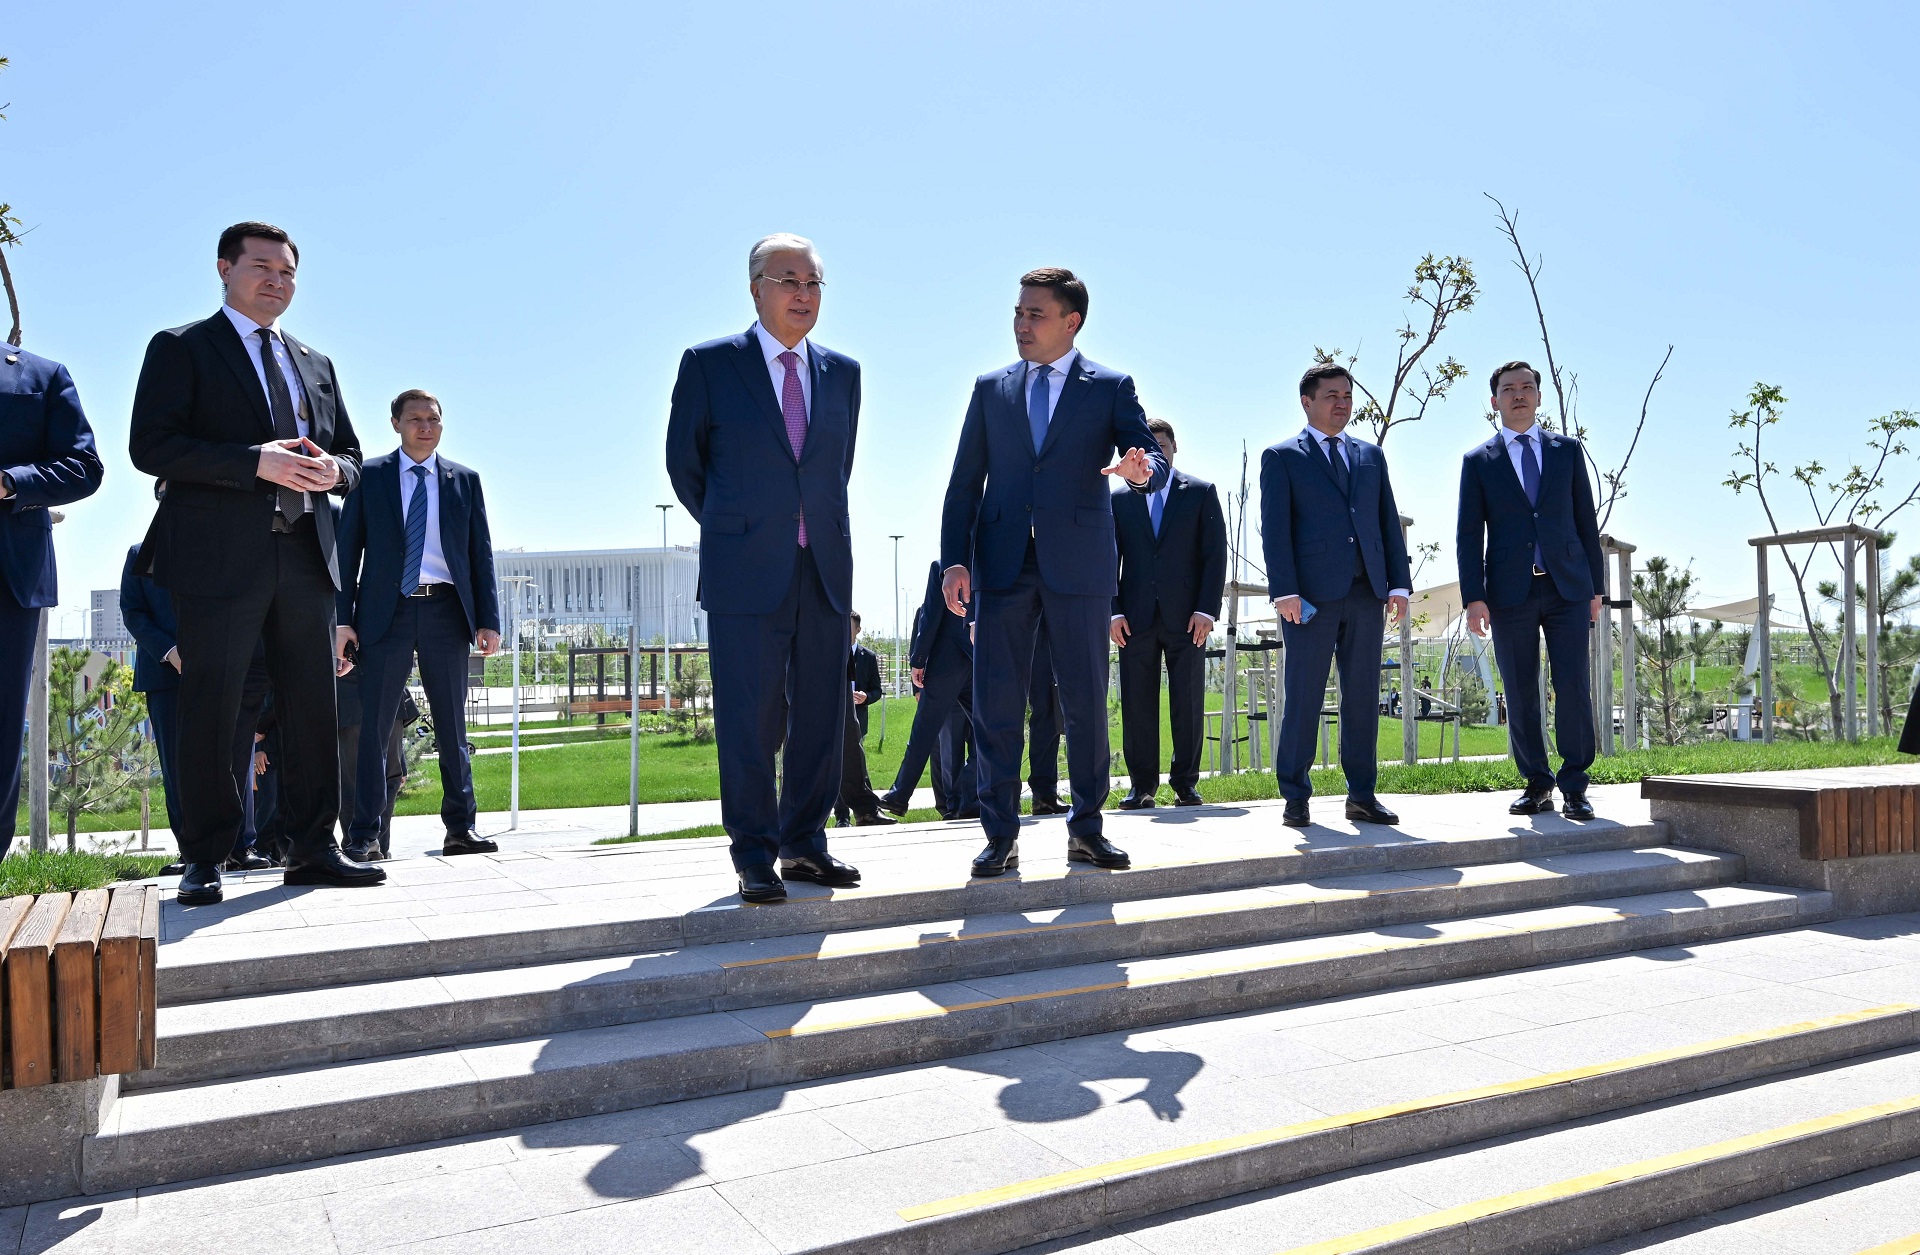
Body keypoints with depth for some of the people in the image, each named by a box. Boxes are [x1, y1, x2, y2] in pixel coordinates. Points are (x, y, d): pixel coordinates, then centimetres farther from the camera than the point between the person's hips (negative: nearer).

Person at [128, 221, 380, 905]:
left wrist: (332, 470, -3)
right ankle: (203, 861, 7)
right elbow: (150, 445, -7)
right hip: (219, 558, -5)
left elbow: (350, 455, 22)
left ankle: (313, 848, 13)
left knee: (314, 707, 5)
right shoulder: (181, 348, 6)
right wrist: (255, 462, -17)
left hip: (305, 556, 5)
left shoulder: (315, 364, 22)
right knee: (210, 711, -2)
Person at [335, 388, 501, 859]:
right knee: (372, 725, 0)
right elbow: (348, 549, 5)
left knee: (452, 725, 5)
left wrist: (488, 620, 1)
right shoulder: (369, 476, 7)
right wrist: (343, 617, -4)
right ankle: (365, 834, 6)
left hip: (445, 612, 1)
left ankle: (461, 828, 10)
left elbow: (481, 554, 9)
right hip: (385, 612, -1)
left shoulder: (464, 480, 11)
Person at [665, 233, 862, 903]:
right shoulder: (709, 364, 1)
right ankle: (755, 858, 11)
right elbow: (684, 464, 8)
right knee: (750, 721, -1)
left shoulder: (843, 372, 12)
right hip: (746, 572, -4)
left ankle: (804, 846, 21)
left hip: (825, 570, 4)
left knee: (822, 716, 7)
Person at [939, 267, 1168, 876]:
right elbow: (964, 482, 11)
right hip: (1003, 563, 2)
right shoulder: (990, 388, 14)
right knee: (995, 702, -1)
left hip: (1079, 563, -1)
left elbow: (1155, 459, -1)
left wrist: (1142, 471, -27)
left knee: (1086, 701, 4)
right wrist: (955, 559, 0)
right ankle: (1001, 836, 9)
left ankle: (1086, 828, 18)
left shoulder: (1111, 388, 8)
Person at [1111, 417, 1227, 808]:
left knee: (1189, 702, 1)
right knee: (1137, 702, 0)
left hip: (1186, 616, -1)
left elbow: (1216, 553, 3)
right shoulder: (1119, 499, 14)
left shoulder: (1200, 493, 9)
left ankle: (1185, 784, 10)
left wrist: (1207, 609, -7)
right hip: (1136, 617, 1)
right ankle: (1141, 785, 7)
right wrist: (1113, 611, -2)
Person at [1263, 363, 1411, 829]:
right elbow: (1275, 527, -4)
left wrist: (1398, 583, 5)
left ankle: (1362, 795, 15)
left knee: (1363, 697, 7)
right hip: (1311, 594, -5)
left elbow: (1389, 522, 15)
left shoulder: (1371, 456, 19)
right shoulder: (1281, 457, 5)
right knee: (1303, 696, -2)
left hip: (1366, 594, 5)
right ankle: (1295, 797, 7)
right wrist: (1285, 590, -13)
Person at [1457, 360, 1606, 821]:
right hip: (1510, 592, 0)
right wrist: (1474, 597, -6)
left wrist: (1596, 586, 7)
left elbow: (1586, 520, 11)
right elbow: (1469, 535, 3)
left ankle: (1574, 787, 5)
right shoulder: (1478, 461, 8)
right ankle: (1537, 785, 15)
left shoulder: (1567, 450, 12)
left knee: (1573, 686, -5)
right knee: (1520, 694, 3)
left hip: (1567, 587, 1)